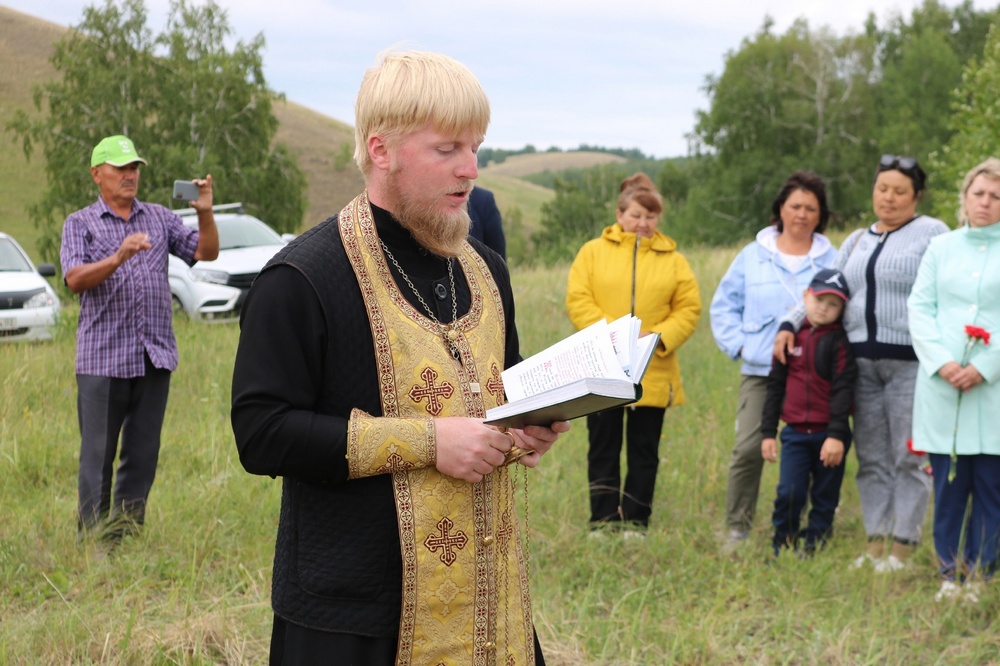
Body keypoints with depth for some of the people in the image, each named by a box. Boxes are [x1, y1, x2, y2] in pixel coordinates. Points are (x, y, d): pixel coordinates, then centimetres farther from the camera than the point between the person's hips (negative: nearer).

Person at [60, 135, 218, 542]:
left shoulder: (160, 218, 14)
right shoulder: (80, 224, 5)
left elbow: (206, 253, 6)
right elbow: (75, 279, -9)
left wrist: (205, 214, -10)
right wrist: (118, 258, -25)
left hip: (155, 356, 3)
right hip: (102, 358, -3)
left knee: (143, 455, 6)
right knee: (98, 455, 0)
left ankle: (128, 537, 13)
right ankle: (92, 540, 6)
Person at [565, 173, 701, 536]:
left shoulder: (672, 259, 7)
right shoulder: (594, 251, 4)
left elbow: (689, 308, 4)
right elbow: (578, 300, -4)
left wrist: (659, 336, -13)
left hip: (653, 373, 1)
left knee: (644, 451, 7)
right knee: (603, 449, 5)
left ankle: (635, 522, 15)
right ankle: (603, 521, 12)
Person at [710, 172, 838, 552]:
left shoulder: (832, 261, 6)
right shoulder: (753, 256, 8)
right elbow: (724, 306, 11)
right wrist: (739, 345, -1)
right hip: (760, 369, 0)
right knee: (748, 449, -10)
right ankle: (737, 529, 0)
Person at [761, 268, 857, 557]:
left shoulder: (840, 341, -5)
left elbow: (843, 389, -11)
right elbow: (775, 386, 12)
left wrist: (836, 435, -18)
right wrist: (768, 432, 9)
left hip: (829, 434, -2)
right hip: (795, 432, 2)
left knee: (824, 500, 6)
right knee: (789, 493, -8)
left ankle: (813, 552, 14)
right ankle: (781, 551, 4)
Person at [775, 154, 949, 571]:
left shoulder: (931, 233, -1)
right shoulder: (857, 242, 17)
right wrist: (789, 325, 3)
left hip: (910, 361, -5)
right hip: (862, 360, 5)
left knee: (909, 457, -2)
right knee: (871, 457, 8)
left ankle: (902, 545, 4)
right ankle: (876, 541, 14)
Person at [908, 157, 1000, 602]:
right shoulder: (941, 248, 12)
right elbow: (919, 306, 7)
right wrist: (941, 362, -8)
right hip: (942, 384, 2)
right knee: (947, 482, 4)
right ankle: (950, 573, 13)